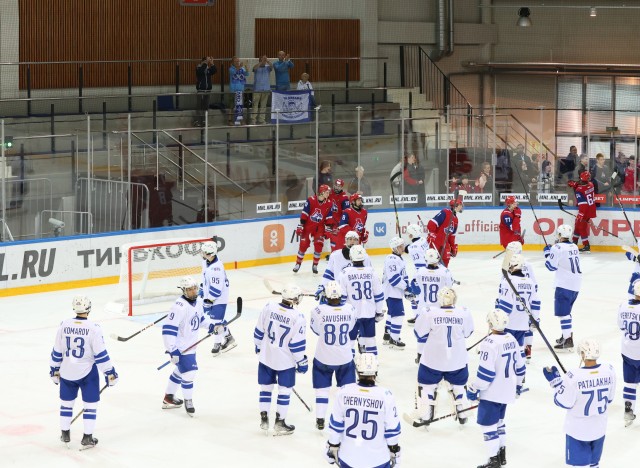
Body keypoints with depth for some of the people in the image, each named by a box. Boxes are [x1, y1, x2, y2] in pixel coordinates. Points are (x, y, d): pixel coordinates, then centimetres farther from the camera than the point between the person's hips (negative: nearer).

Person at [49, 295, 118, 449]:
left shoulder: (64, 325, -5)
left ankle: (65, 434, 29)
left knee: (66, 401, 20)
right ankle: (87, 437, 6)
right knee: (90, 403, 7)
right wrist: (110, 373, -6)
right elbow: (100, 354, -14)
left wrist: (54, 370, 16)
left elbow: (57, 352, 3)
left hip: (67, 371, 4)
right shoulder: (93, 328, -16)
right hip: (87, 372, -4)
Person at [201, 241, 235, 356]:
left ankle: (217, 344, 7)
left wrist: (209, 300, -22)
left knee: (216, 320, -6)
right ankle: (228, 338, 33)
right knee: (218, 319, 18)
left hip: (219, 298, -10)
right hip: (210, 297, 10)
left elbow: (216, 287, -28)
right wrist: (202, 293, 21)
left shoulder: (216, 267, -29)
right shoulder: (206, 263, 2)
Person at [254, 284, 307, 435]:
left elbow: (259, 331, 0)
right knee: (284, 390, 11)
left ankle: (264, 419, 23)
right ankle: (280, 423, 14)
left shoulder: (269, 307, -11)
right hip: (285, 360, -4)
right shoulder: (298, 318, -21)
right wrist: (302, 362, -3)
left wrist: (259, 347, 17)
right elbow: (297, 344, -16)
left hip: (266, 356, 4)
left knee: (266, 387, 17)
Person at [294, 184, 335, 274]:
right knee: (303, 245, -1)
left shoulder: (329, 204, -3)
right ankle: (298, 263, 15)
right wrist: (300, 227, -13)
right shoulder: (311, 200, -16)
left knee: (319, 246, -6)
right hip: (308, 226, -3)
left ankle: (315, 265, 9)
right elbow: (304, 214, -13)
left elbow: (329, 218, 4)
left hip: (319, 227, 3)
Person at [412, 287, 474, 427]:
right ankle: (462, 414, 29)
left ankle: (425, 416, 13)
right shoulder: (464, 313, -10)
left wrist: (420, 352, 12)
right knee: (458, 384, 22)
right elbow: (467, 333, 5)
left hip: (433, 359, -2)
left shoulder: (429, 314, -15)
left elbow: (420, 333, -4)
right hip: (457, 359, 2)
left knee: (426, 385, 13)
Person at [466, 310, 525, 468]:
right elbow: (519, 366, 13)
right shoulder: (511, 339, 4)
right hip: (507, 392, 9)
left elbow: (486, 372, -22)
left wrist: (473, 389, -12)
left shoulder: (489, 343, -22)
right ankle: (502, 455, 30)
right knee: (498, 421, 23)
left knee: (488, 424, -1)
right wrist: (518, 384, 27)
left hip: (492, 393, -9)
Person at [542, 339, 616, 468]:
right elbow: (609, 398, 0)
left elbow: (564, 403, -15)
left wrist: (554, 380, -6)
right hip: (600, 428, 4)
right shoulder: (609, 370, -14)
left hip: (578, 429, -4)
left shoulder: (574, 376, -28)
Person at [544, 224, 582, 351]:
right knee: (566, 311, 22)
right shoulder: (574, 247, 12)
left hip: (565, 285, -9)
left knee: (562, 312, -8)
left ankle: (568, 340, -14)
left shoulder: (557, 248, -13)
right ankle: (567, 335, 30)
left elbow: (551, 266, -9)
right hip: (576, 284, 9)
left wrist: (547, 253, 6)